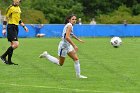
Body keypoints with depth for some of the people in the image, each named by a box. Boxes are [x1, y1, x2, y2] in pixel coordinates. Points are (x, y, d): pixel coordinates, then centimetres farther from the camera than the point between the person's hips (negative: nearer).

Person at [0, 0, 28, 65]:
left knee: (13, 45, 9)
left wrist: (24, 26, 19)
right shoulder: (11, 8, -10)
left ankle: (9, 61, 13)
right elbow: (6, 18, -8)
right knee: (16, 44, -16)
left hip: (16, 28, 9)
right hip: (11, 27, -9)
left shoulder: (18, 8, 15)